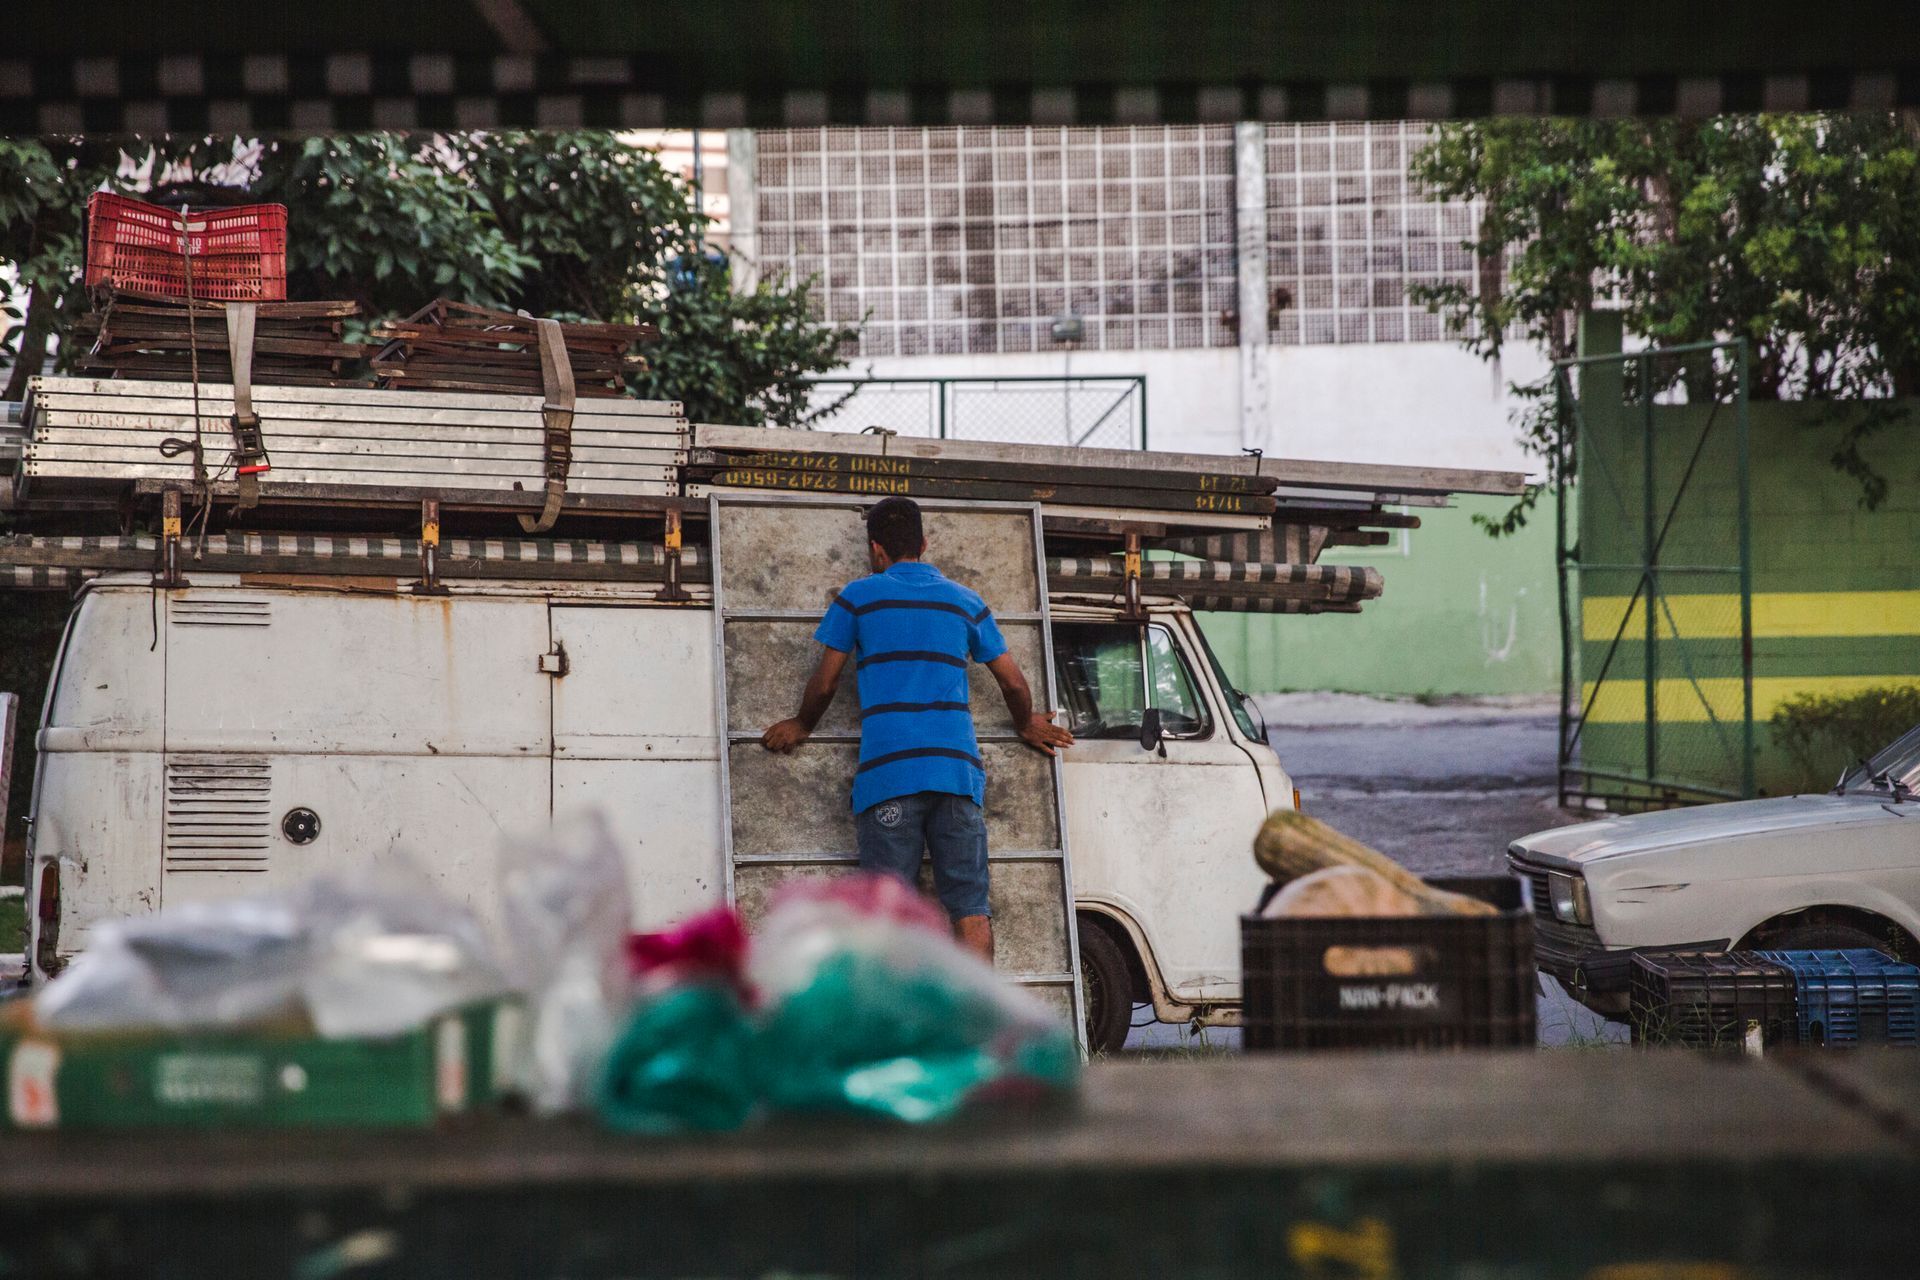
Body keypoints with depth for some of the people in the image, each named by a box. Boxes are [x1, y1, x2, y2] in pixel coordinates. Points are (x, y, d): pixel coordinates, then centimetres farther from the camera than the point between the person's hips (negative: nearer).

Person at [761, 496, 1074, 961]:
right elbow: (1014, 683, 17)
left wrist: (801, 726, 28)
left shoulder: (858, 597, 7)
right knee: (970, 904, 2)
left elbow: (825, 682, 9)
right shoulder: (966, 602, 15)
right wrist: (1027, 726, 37)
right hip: (957, 767, 2)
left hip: (888, 770, -2)